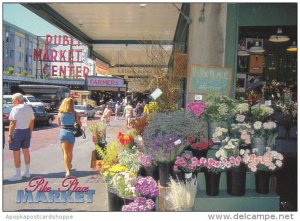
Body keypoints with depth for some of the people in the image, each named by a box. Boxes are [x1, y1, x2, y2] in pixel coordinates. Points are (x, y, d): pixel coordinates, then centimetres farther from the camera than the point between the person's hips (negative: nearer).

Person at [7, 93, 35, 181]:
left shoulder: (15, 109, -13)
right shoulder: (29, 108, 8)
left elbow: (13, 123, -18)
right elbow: (32, 122, 10)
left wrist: (9, 135, -14)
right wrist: (30, 132, 18)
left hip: (17, 131, -7)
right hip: (26, 131, 7)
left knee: (16, 153, 2)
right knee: (26, 151, 16)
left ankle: (18, 175, 8)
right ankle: (27, 172, 26)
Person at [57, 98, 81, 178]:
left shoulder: (60, 113, -3)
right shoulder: (74, 113, -7)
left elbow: (58, 123, 10)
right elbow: (79, 124, -2)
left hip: (63, 133, 0)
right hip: (71, 133, 1)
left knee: (65, 152, 1)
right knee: (70, 152, 19)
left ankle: (67, 170, -11)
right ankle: (69, 166, 39)